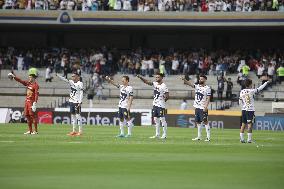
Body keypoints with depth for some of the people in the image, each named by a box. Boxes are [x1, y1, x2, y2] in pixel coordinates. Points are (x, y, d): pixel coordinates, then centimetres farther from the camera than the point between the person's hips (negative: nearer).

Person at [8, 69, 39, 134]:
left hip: (31, 101, -9)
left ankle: (36, 131, -5)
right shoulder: (28, 83, 11)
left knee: (32, 115, -9)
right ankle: (30, 130, 15)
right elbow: (21, 81, 18)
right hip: (27, 101, 9)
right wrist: (14, 76, 13)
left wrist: (35, 103, -26)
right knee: (27, 115, 9)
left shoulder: (35, 85, -13)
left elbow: (36, 95, -20)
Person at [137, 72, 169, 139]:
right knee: (156, 119, 8)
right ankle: (157, 134, 13)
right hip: (155, 104, 7)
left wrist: (163, 101, -4)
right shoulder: (155, 84, 8)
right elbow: (146, 82, -2)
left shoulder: (163, 86, -12)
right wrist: (140, 77, -14)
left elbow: (167, 96, -14)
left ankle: (164, 134, 0)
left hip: (161, 105, -7)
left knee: (162, 119, -5)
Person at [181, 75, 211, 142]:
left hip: (203, 108, -7)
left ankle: (208, 137, -6)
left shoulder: (207, 88, -7)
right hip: (197, 107, 7)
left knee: (205, 121, -8)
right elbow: (189, 83, -1)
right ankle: (199, 137, 16)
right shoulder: (197, 86, 10)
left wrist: (206, 107, -21)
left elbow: (208, 98, -12)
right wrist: (184, 80, -18)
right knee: (198, 122, 10)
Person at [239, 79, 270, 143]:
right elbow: (260, 88, -3)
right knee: (250, 124, -4)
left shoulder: (241, 92, 4)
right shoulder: (252, 91, -10)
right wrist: (266, 83, 10)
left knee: (243, 124, 8)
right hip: (250, 110, -5)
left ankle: (241, 138, 6)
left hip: (244, 109, 5)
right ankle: (249, 139, -7)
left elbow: (240, 102, 10)